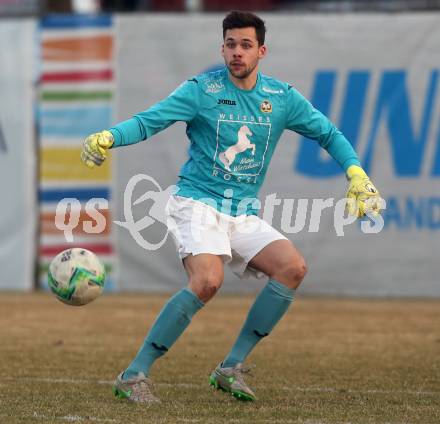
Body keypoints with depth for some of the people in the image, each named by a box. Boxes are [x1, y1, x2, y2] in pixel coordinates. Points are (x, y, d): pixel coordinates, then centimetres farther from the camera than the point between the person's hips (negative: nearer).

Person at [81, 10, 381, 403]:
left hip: (244, 214, 5)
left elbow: (329, 134, 16)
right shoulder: (202, 89, -5)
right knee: (208, 280, -30)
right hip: (197, 203, -5)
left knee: (293, 267, -18)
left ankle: (231, 368, -9)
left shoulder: (283, 97, 6)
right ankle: (134, 375, -23)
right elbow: (147, 121, -11)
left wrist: (357, 174, 2)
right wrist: (107, 138, -30)